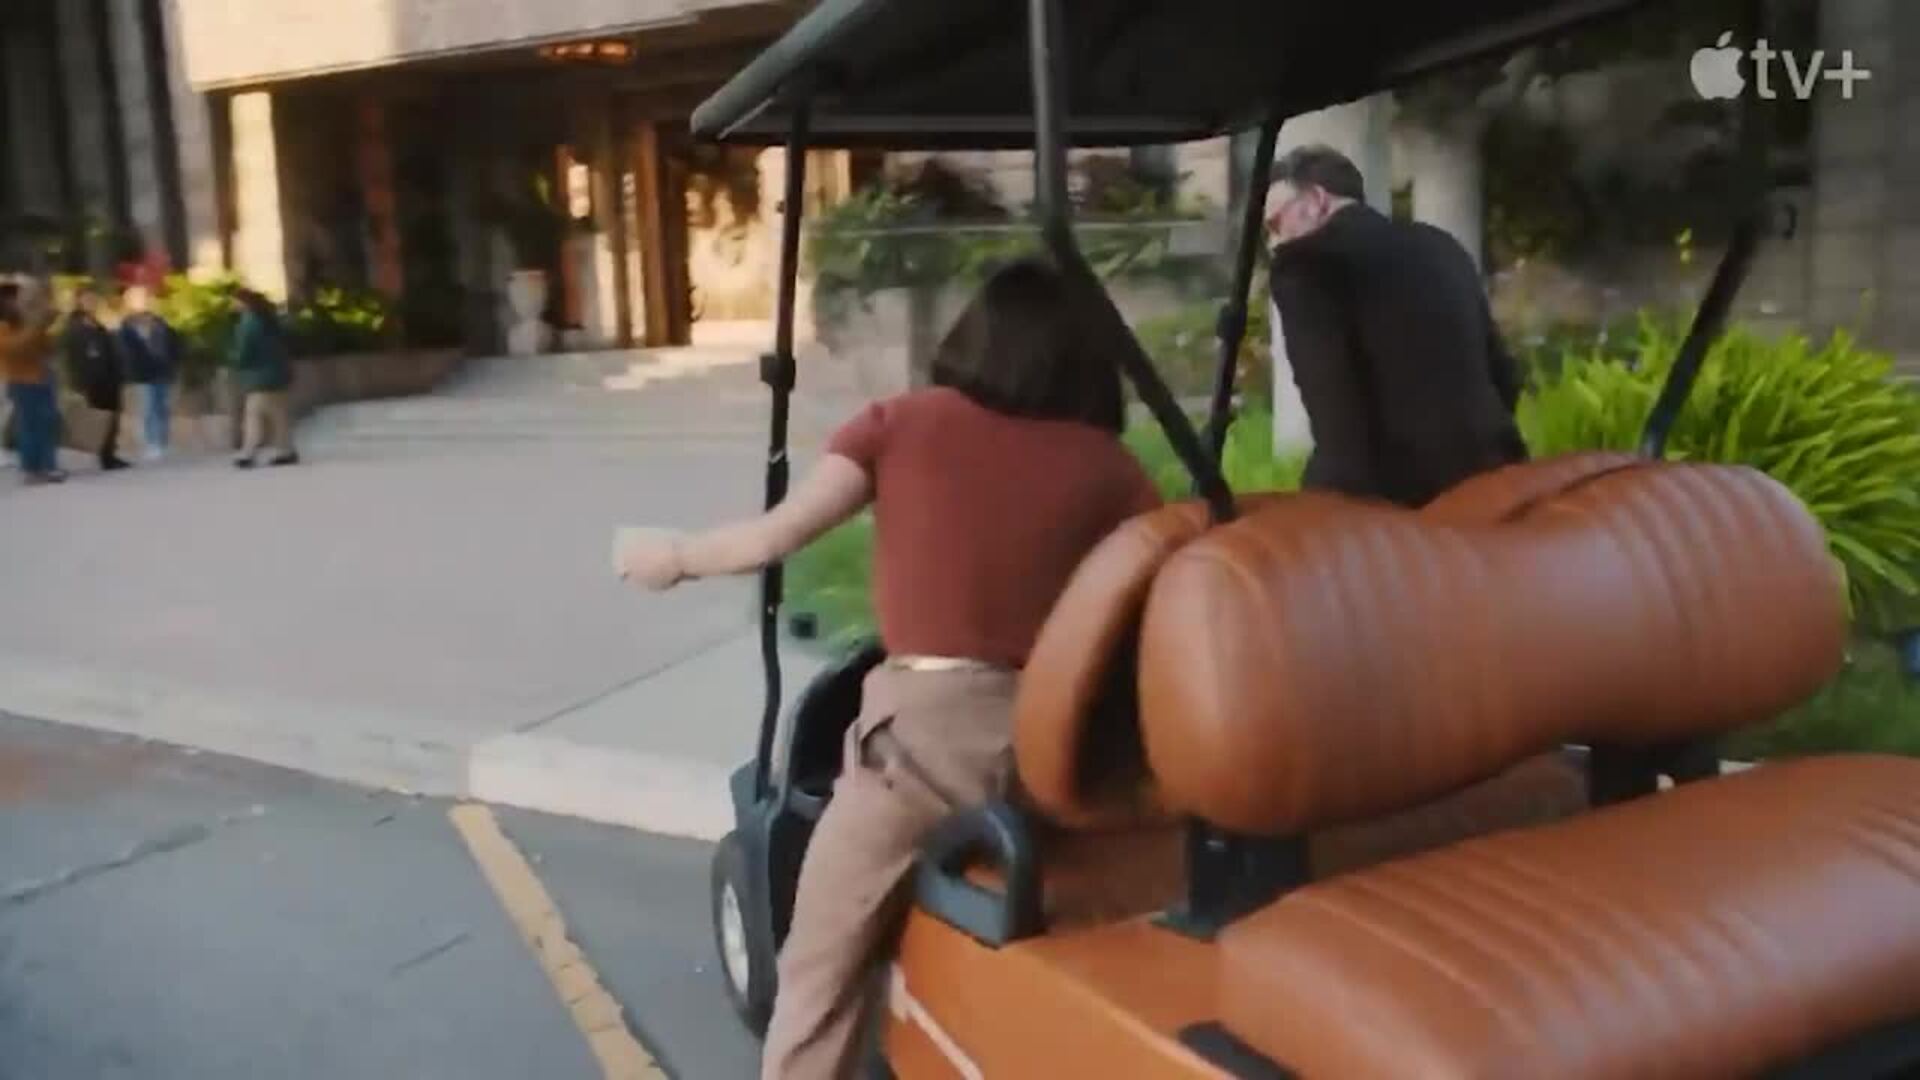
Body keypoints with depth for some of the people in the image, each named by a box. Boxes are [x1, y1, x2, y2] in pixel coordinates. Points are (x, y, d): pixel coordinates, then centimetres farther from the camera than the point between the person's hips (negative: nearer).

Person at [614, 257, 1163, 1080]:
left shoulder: (904, 423, 4)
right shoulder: (1107, 464, 6)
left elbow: (774, 537, 1)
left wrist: (673, 558, 18)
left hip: (925, 724, -1)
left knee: (823, 968, 12)